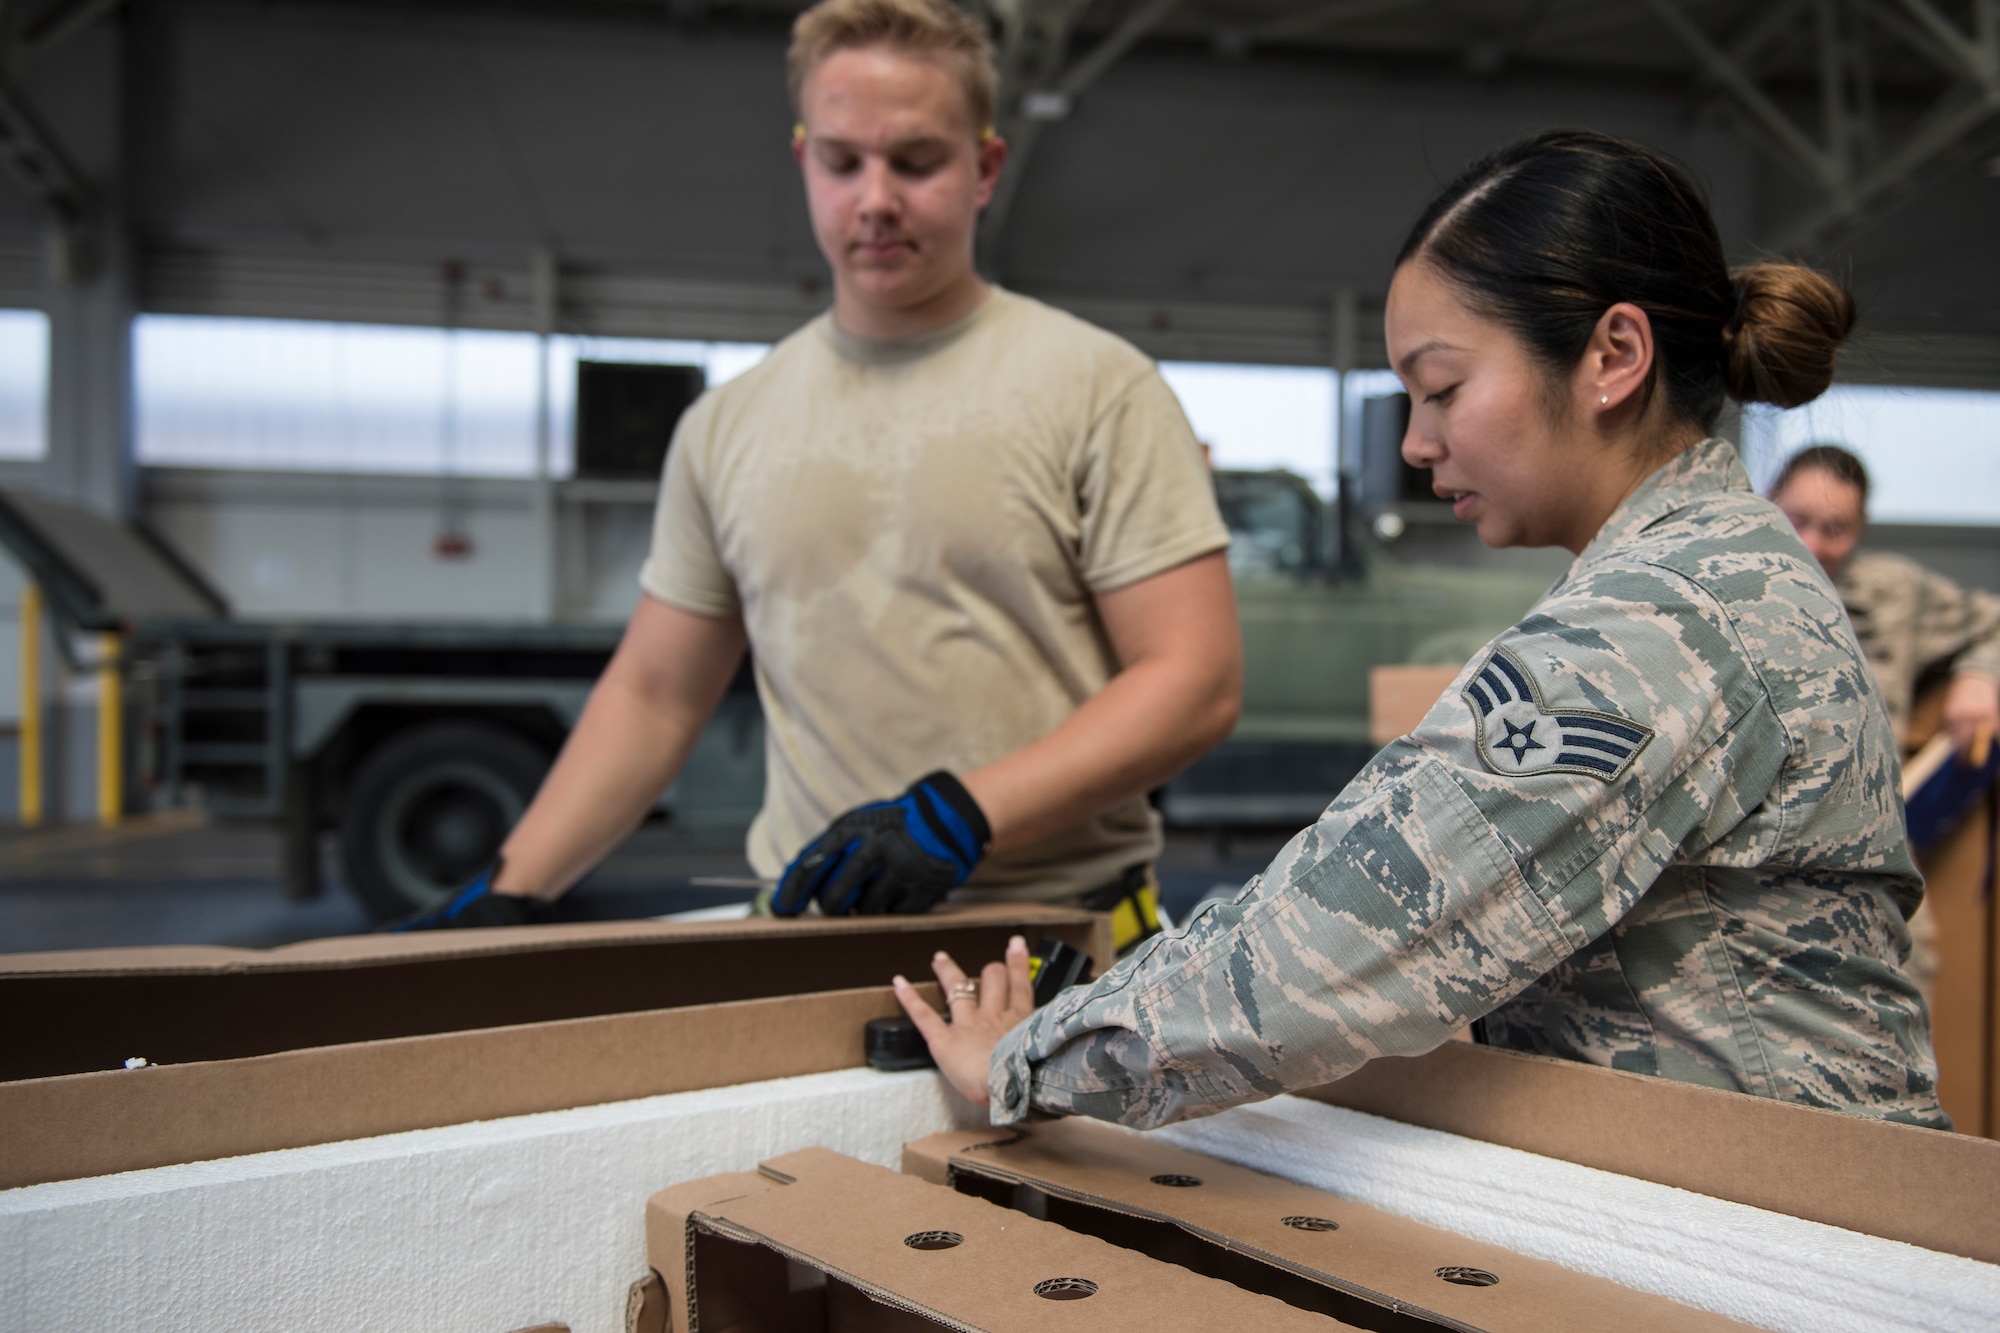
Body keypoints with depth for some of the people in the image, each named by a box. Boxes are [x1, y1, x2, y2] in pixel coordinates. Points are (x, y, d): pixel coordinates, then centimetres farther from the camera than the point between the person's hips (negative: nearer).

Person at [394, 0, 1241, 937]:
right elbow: (651, 696, 16)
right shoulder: (727, 425, 12)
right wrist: (508, 894, 7)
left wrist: (964, 814, -17)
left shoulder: (1097, 386, -1)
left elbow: (1195, 681, -7)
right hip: (804, 940, 5)